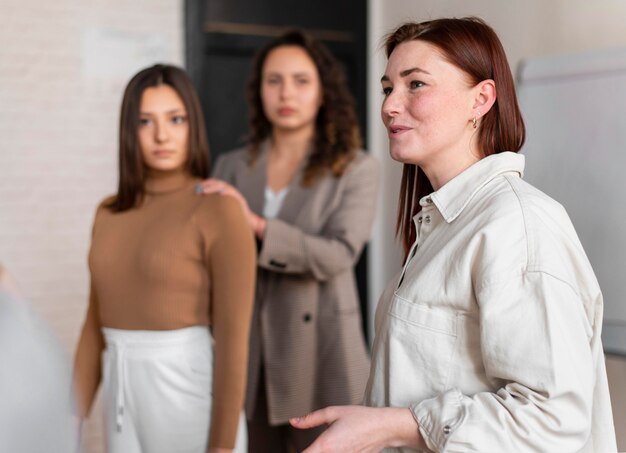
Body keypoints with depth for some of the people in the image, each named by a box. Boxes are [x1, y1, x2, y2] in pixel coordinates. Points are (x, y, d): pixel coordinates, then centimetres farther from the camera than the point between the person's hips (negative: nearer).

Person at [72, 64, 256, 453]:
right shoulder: (109, 214, 8)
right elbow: (95, 327, 12)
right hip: (123, 395, 5)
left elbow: (233, 338, -13)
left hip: (190, 392, -5)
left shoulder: (220, 210, -10)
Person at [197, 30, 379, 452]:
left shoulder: (355, 169, -1)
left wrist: (257, 225, -24)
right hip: (245, 357, 3)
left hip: (318, 354, -3)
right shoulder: (232, 167, 8)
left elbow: (338, 255, -14)